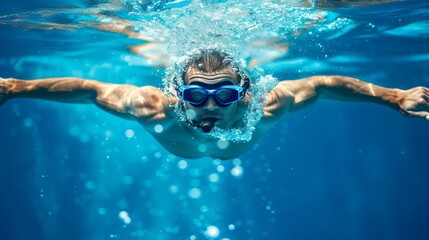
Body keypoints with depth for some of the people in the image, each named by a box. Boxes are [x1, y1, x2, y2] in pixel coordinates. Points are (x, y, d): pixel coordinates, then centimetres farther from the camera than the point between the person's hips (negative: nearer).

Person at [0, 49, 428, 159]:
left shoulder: (264, 107, -49)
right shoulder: (155, 108, -50)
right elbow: (88, 89, -38)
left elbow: (322, 84, -37)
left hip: (233, 145, 0)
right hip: (183, 144, 0)